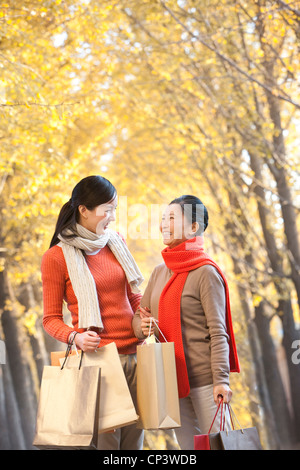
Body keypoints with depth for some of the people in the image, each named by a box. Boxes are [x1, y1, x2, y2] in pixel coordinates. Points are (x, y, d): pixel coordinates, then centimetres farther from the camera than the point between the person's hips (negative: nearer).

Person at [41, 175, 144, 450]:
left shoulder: (116, 243, 11)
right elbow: (51, 319, -1)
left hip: (133, 354, 5)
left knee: (133, 438, 6)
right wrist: (75, 337, -20)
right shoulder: (56, 257, -4)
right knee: (105, 441, -8)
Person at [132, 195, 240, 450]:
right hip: (173, 378, 7)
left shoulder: (205, 273, -9)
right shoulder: (160, 272, 12)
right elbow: (139, 316, 16)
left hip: (204, 378, -7)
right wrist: (143, 327, -9)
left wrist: (221, 380, -19)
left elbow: (218, 332, -13)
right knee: (187, 445, 13)